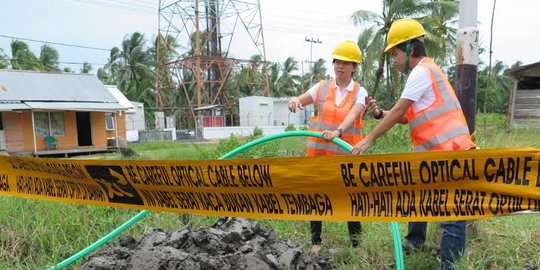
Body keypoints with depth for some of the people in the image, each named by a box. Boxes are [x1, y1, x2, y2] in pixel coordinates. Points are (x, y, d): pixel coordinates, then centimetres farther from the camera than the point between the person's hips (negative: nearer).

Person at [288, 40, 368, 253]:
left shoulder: (359, 92, -1)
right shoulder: (322, 87, 5)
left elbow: (353, 115, -19)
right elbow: (299, 101, -2)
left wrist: (338, 131, -39)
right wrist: (294, 100, -27)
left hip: (346, 153, -2)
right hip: (319, 150, 2)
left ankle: (356, 241, 22)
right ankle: (315, 240, 22)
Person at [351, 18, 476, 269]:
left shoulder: (421, 71, -11)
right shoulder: (425, 71, 20)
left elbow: (398, 111, -15)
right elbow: (408, 116, 17)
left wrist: (368, 140, -11)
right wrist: (380, 113, 3)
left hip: (451, 152, -11)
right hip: (438, 153, 11)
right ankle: (414, 242, 42)